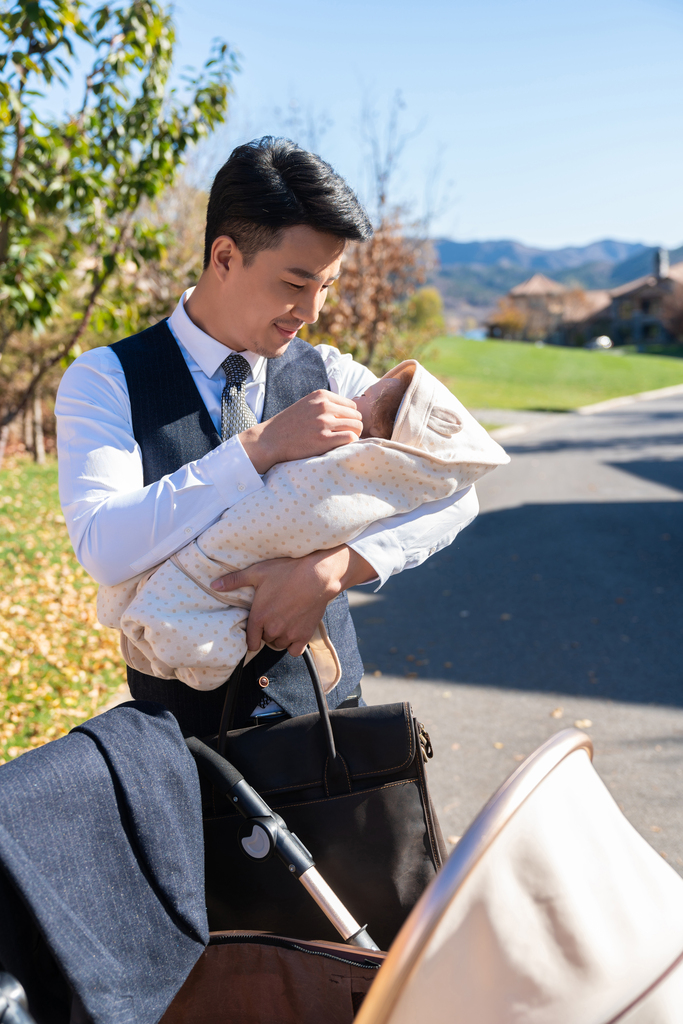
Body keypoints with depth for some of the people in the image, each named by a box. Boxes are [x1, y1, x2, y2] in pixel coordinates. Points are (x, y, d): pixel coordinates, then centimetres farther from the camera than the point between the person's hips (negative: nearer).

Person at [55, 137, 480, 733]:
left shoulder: (331, 376, 2)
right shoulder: (107, 380, -6)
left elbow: (452, 492, -10)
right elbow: (104, 549, -21)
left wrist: (330, 570, -25)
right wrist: (263, 445, -26)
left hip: (327, 706, 2)